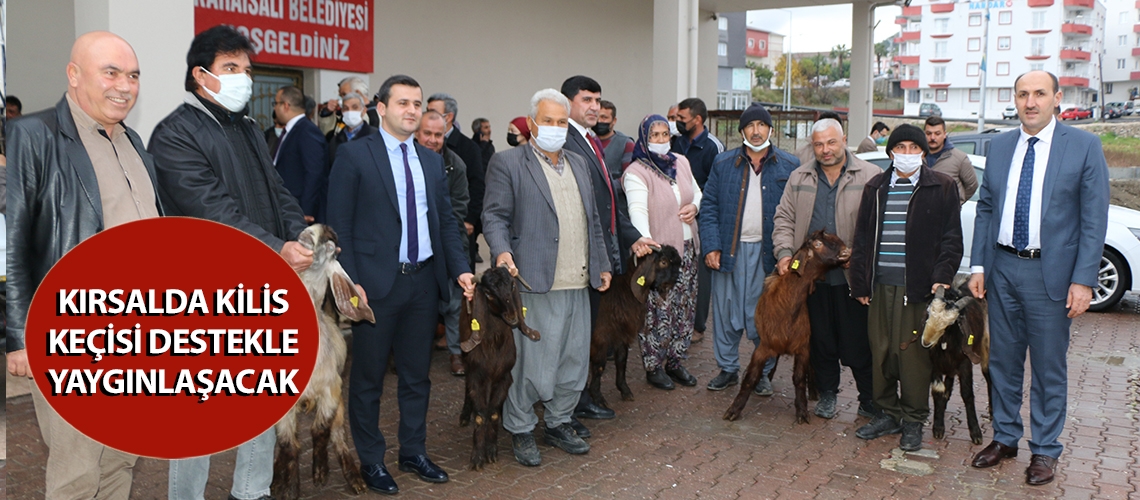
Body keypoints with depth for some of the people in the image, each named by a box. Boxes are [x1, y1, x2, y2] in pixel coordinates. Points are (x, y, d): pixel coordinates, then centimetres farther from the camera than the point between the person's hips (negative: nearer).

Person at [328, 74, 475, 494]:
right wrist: (350, 283, -15)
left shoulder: (431, 160, 11)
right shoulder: (354, 155, -6)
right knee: (368, 377, 8)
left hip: (424, 281, 5)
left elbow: (446, 220, 13)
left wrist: (460, 269, 2)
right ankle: (371, 460, 22)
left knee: (416, 374, 15)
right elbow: (339, 224, -8)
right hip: (376, 282, -5)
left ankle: (414, 453, 29)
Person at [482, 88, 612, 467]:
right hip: (537, 282, -7)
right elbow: (495, 216, -7)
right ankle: (520, 431, 15)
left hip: (578, 284, 7)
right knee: (532, 361, -2)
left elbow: (593, 219, 21)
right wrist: (502, 251, -24)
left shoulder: (579, 164, 18)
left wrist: (602, 264, 18)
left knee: (574, 359, 12)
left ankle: (558, 423, 28)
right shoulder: (507, 163, -2)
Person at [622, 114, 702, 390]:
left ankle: (675, 361, 26)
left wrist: (694, 206, 0)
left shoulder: (681, 162, 9)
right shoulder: (636, 173, -12)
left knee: (684, 307, 12)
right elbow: (638, 211, -26)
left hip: (686, 248, 7)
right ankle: (654, 367, 11)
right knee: (658, 309, -4)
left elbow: (697, 191, 24)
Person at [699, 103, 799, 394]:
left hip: (768, 252, -1)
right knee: (725, 311, 6)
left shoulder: (789, 166, 3)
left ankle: (764, 372, 19)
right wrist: (710, 246, -6)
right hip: (729, 250, 1)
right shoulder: (723, 163, 7)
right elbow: (709, 206, 5)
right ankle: (727, 368, 21)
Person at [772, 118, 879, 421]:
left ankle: (870, 400, 16)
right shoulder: (799, 178, 12)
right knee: (821, 339, 13)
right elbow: (784, 218, 13)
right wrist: (784, 251, -2)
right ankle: (827, 393, 28)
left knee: (858, 342, 0)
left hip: (852, 276, -3)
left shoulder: (870, 177, -1)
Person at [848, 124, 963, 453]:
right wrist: (860, 282, 9)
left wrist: (942, 277, -10)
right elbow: (862, 238, 14)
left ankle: (914, 420, 13)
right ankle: (887, 413, 22)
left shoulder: (941, 187, 4)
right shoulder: (875, 188, 14)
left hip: (917, 287, -4)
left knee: (913, 354, -1)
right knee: (880, 352, 8)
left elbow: (951, 238, 2)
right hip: (880, 286, 4)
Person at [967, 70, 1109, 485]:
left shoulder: (1084, 146, -5)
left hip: (1050, 272, -4)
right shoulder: (999, 146, 7)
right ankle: (1005, 438, 29)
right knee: (1003, 361, 14)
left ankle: (1044, 450, 21)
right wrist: (978, 266, 3)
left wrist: (1083, 280, -12)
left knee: (1049, 367, 6)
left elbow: (1094, 219, -7)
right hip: (1002, 268, 4)